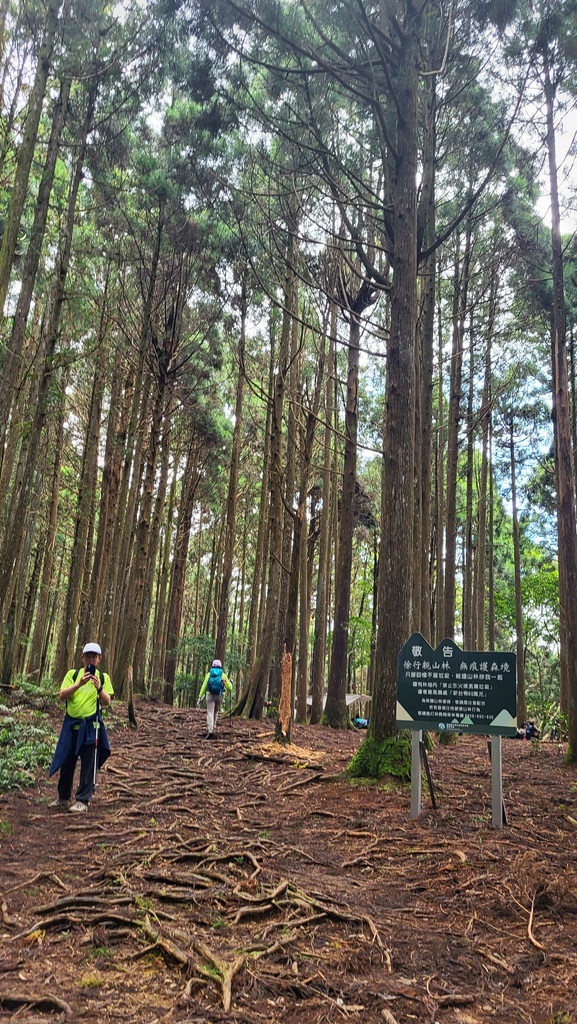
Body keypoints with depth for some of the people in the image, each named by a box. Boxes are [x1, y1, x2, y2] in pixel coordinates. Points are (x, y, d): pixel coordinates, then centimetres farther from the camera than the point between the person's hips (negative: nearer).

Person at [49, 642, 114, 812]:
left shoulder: (103, 677, 2)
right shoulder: (72, 674, 3)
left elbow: (107, 702, -3)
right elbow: (62, 696, -8)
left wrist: (99, 688, -21)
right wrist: (79, 684, -22)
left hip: (91, 725, -2)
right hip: (71, 723, 2)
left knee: (88, 765, -1)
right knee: (66, 762, 12)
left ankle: (83, 800, 7)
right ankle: (64, 797, 28)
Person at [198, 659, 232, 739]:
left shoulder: (209, 674, 5)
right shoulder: (223, 675, 5)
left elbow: (204, 686, -2)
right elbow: (229, 688, 4)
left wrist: (200, 697, -3)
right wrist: (230, 682, 26)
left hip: (210, 695, -1)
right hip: (219, 696, 1)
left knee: (210, 713, -4)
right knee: (215, 712, 22)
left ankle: (210, 731, -20)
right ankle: (213, 728, 23)